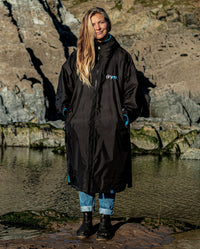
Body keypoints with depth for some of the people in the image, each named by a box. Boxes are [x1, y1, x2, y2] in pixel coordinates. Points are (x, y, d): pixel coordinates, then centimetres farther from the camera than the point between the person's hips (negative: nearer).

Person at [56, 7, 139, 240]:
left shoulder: (120, 56, 8)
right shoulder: (77, 56, 12)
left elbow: (131, 89, 8)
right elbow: (64, 83, 16)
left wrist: (127, 114, -4)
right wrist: (65, 106, 1)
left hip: (110, 127, -2)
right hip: (81, 126, 2)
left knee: (108, 173, 1)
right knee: (82, 172, 6)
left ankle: (106, 221, 14)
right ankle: (86, 220, 19)